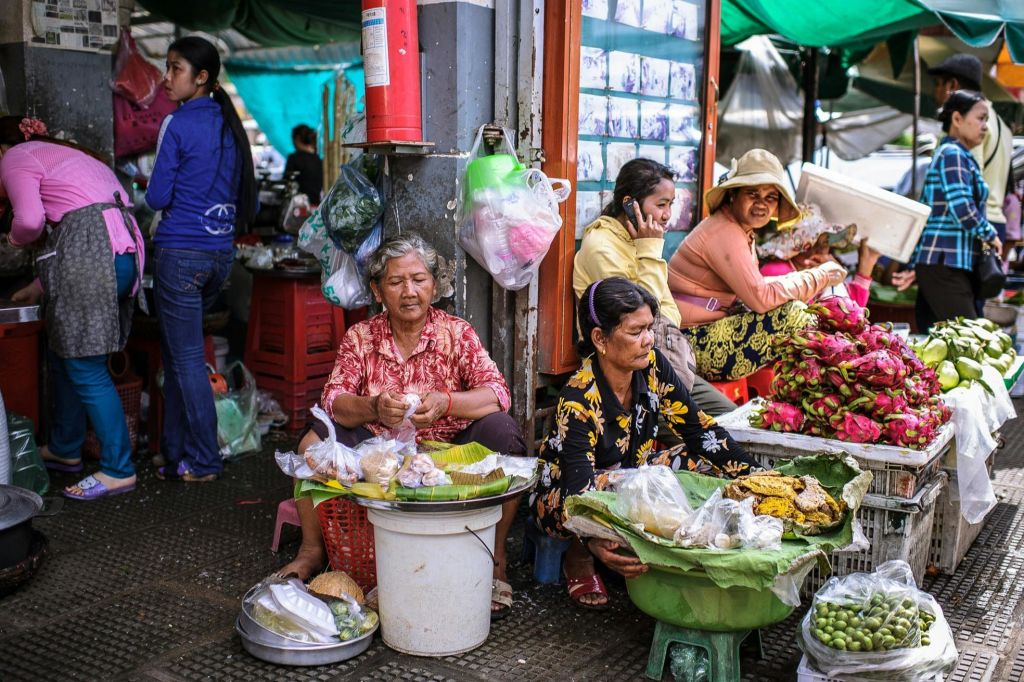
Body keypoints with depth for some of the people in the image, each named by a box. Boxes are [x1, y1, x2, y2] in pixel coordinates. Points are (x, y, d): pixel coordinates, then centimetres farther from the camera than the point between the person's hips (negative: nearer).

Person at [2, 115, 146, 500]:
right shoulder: (67, 154, 31)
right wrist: (40, 288, 34)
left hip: (91, 255, -9)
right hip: (125, 250, 9)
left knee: (85, 369, -3)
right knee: (64, 356, 21)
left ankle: (118, 470, 0)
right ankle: (64, 450, 32)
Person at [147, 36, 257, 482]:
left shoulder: (177, 125, -10)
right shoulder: (230, 125, 11)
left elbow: (157, 197, -8)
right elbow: (247, 201, 14)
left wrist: (163, 193, 12)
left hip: (180, 253, -7)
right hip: (220, 252, 7)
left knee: (186, 359, 1)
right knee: (177, 355, 16)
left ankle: (203, 462, 8)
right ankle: (176, 455, 21)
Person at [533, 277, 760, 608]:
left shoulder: (652, 365, -12)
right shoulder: (577, 402, -29)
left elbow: (698, 428, -6)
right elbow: (580, 488, -38)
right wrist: (594, 542, -59)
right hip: (562, 499, -6)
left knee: (707, 461, -13)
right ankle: (580, 557, -9)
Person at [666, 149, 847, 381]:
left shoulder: (741, 229, 13)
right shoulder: (725, 233, -18)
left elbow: (753, 286, 12)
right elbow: (761, 298, -22)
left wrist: (806, 276, 1)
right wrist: (819, 276, -12)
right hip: (691, 341, -10)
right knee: (791, 313, -18)